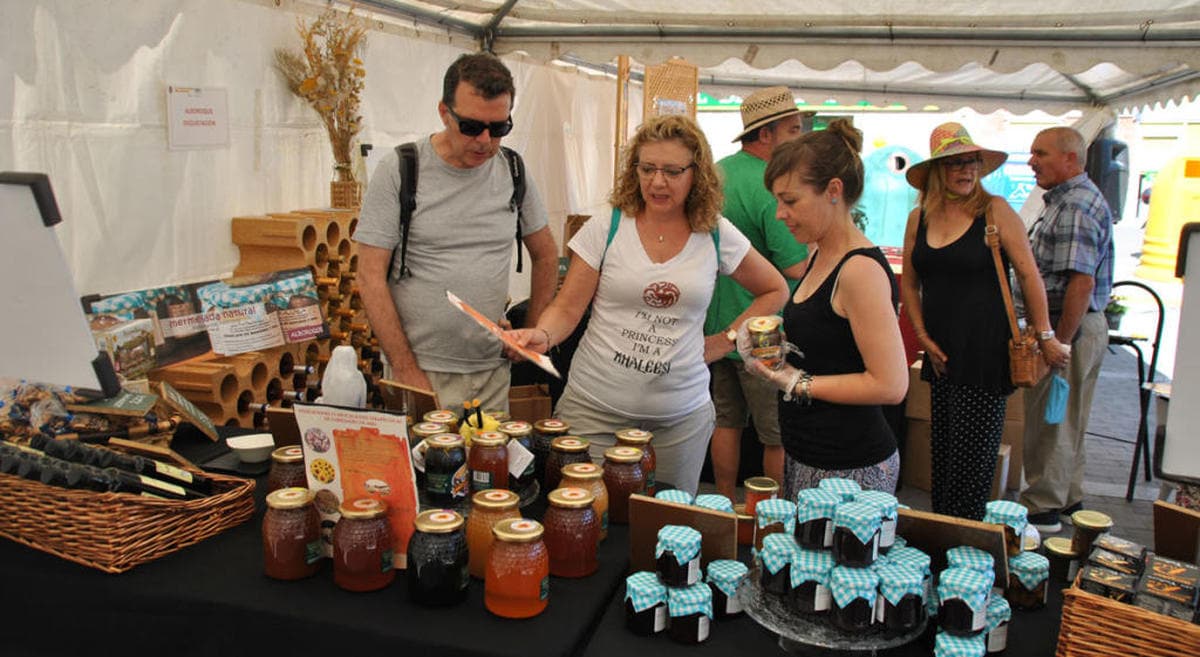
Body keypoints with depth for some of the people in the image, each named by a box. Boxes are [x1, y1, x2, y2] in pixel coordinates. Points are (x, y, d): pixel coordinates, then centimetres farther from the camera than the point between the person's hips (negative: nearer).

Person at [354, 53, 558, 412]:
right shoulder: (400, 170, -7)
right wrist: (406, 370, -12)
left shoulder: (513, 173, 4)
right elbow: (371, 276, -8)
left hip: (493, 372, 3)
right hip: (422, 370, -3)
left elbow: (545, 254, 17)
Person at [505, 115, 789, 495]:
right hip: (596, 407, -1)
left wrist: (724, 343, 6)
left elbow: (774, 291, 14)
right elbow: (568, 308, -3)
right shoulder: (606, 228, -3)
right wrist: (543, 335, -24)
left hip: (681, 416, 2)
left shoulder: (717, 236, 1)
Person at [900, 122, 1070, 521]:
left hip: (986, 351, -5)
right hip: (943, 352, 5)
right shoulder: (919, 218, 6)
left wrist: (1045, 337, -5)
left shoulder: (995, 211, -7)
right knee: (942, 453, 13)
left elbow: (1028, 274, -5)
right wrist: (923, 337, 6)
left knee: (971, 458, -2)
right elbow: (909, 283, 14)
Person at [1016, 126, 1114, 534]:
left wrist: (1060, 343, -24)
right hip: (1074, 328, 10)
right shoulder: (1068, 200, 15)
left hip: (1070, 329, -10)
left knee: (1050, 421, 0)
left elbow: (1081, 282, -26)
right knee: (1065, 420, 19)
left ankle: (1043, 510, 10)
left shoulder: (1076, 206, -19)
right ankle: (1067, 498, 32)